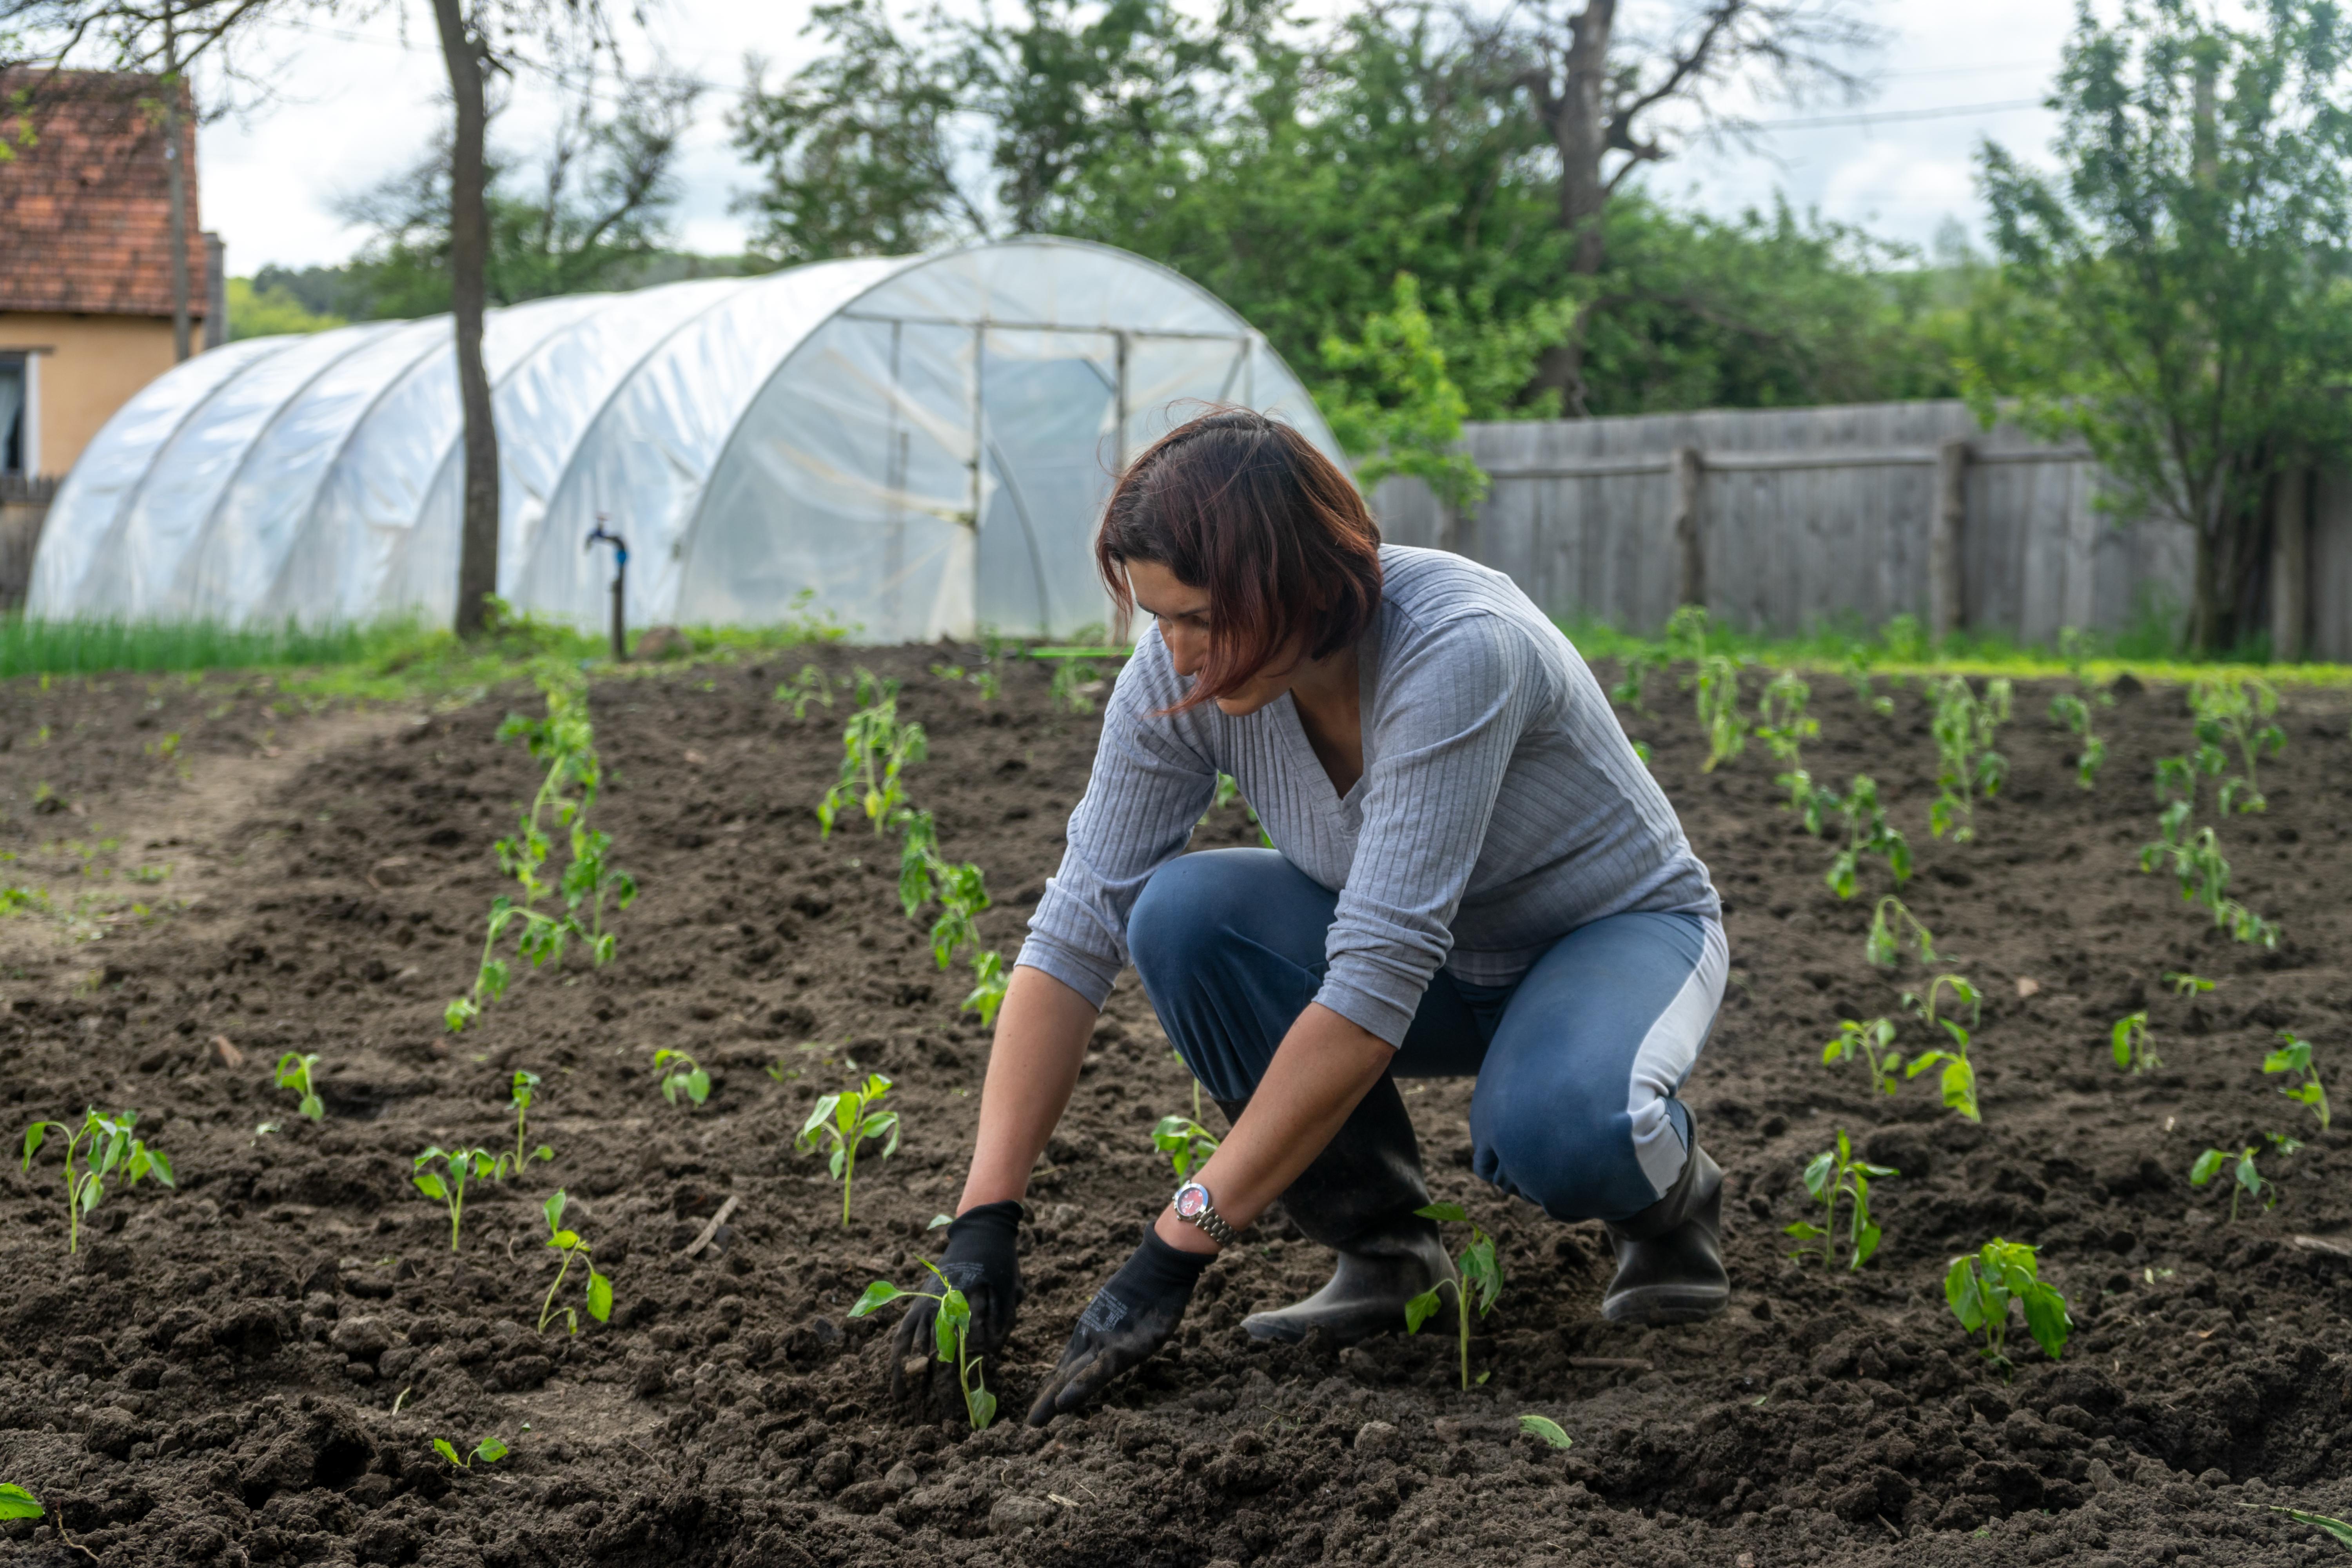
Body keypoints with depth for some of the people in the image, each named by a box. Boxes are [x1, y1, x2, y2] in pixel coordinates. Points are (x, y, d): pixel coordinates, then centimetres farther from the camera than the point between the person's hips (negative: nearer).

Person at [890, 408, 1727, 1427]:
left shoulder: (1457, 651, -37)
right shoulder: (1178, 676, -19)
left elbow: (1376, 979, -40)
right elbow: (1075, 929, -18)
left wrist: (1179, 1247, -39)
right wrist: (984, 1219, -27)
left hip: (1620, 927, -5)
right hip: (1438, 960, 5)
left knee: (1552, 1133, -39)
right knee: (1182, 913, -24)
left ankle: (1663, 1186, -2)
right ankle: (1382, 1245, -6)